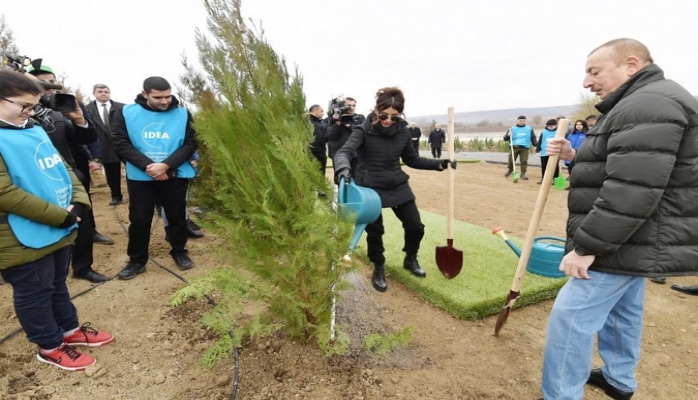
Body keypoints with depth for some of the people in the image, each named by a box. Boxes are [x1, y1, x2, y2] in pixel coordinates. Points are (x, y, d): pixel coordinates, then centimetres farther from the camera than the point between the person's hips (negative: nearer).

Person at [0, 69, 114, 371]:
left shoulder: (34, 130, 8)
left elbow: (60, 167, 12)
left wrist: (78, 199, -5)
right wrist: (61, 215, -20)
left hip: (58, 230, 8)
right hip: (24, 240, -8)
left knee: (57, 283, 22)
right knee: (34, 292, 11)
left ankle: (70, 329, 39)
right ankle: (50, 346, 28)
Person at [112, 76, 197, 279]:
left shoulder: (182, 114, -3)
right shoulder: (127, 113, -2)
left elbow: (190, 144, -7)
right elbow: (121, 143, -6)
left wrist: (166, 165, -19)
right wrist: (148, 166, -19)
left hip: (175, 176, 0)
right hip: (139, 177, 0)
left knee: (177, 216, 12)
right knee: (139, 219, 9)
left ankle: (179, 252, 31)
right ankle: (137, 260, 25)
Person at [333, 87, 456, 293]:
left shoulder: (403, 131, -2)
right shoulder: (363, 131, -14)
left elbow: (412, 160, 9)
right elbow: (344, 152, -28)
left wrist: (440, 164, 1)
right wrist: (344, 167, -51)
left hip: (398, 185, 4)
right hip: (371, 187, -4)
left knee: (415, 226, 6)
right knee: (374, 231, 3)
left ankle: (410, 260, 35)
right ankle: (379, 269, 28)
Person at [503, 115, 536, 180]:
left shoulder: (529, 129, 13)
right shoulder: (512, 129, 7)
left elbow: (533, 138, 16)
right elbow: (505, 138, 6)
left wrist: (535, 146, 6)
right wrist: (508, 135, -17)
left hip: (525, 148, 1)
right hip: (514, 147, 0)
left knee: (524, 161, -5)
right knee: (511, 160, 2)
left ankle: (523, 174, 3)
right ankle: (509, 170, 28)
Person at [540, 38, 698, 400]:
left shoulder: (650, 104, -20)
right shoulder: (638, 105, 16)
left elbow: (632, 192, -29)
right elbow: (615, 169, 25)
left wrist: (586, 246, -25)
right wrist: (575, 157, 8)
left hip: (628, 244, -11)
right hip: (632, 240, 11)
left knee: (570, 318, -6)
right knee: (622, 311, 23)